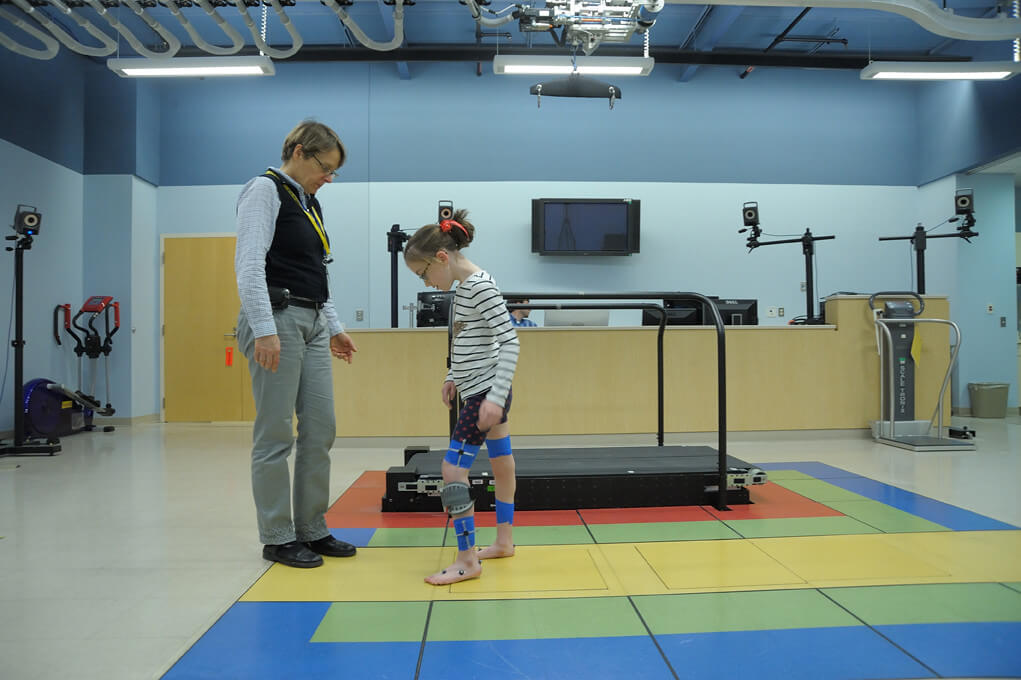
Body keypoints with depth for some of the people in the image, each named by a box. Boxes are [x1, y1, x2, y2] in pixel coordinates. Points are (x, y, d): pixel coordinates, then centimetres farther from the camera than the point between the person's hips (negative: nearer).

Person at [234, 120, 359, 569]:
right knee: (276, 435, -1)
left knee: (321, 430, 8)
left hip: (313, 325, 9)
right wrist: (264, 329, -24)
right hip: (277, 321, -9)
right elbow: (250, 264, -17)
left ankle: (312, 529, 20)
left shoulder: (310, 203, 19)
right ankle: (277, 538, 11)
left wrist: (334, 326, 21)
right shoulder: (265, 190, -6)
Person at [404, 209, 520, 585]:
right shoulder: (462, 287, 10)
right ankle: (504, 541, 28)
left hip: (487, 393, -10)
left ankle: (467, 560, 0)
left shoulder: (480, 287, -18)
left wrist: (496, 396, -25)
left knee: (453, 469, -9)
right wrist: (454, 376, 19)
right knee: (501, 464, 17)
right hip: (480, 391, 10)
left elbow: (509, 341, -22)